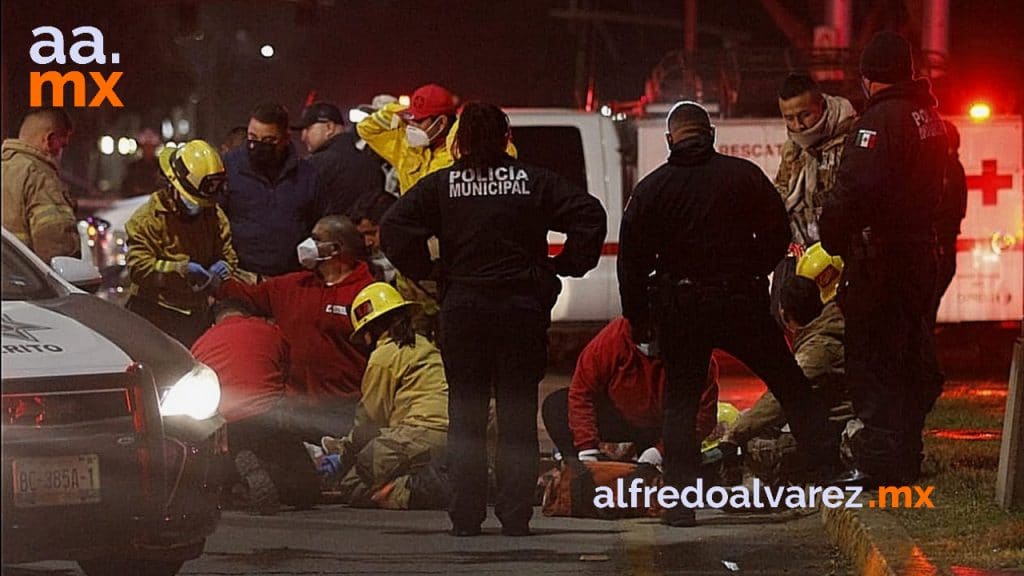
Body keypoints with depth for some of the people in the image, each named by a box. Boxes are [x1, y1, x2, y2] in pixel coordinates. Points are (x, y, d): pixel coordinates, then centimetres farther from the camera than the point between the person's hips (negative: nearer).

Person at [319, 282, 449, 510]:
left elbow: (371, 416, 5)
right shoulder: (423, 346, 26)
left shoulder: (384, 356, 0)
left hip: (419, 433, -8)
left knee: (351, 485, -1)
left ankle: (417, 489, -23)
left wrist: (345, 451, 22)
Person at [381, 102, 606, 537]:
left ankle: (466, 515, 3)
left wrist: (423, 271, 3)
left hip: (463, 309, 0)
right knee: (518, 412, 5)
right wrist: (565, 266, 2)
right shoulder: (535, 182, 2)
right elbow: (590, 216, -5)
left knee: (465, 414, 6)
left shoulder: (441, 185, 1)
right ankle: (516, 514, 2)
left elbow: (394, 227, -8)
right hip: (523, 307, 0)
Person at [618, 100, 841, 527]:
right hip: (741, 301, -1)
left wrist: (638, 318, 9)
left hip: (680, 310, 1)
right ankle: (830, 465, 5)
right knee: (791, 386, 10)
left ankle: (680, 502, 1)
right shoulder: (744, 176, -1)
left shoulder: (650, 190, 1)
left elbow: (631, 262, 1)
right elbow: (778, 236, 1)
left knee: (681, 400, 8)